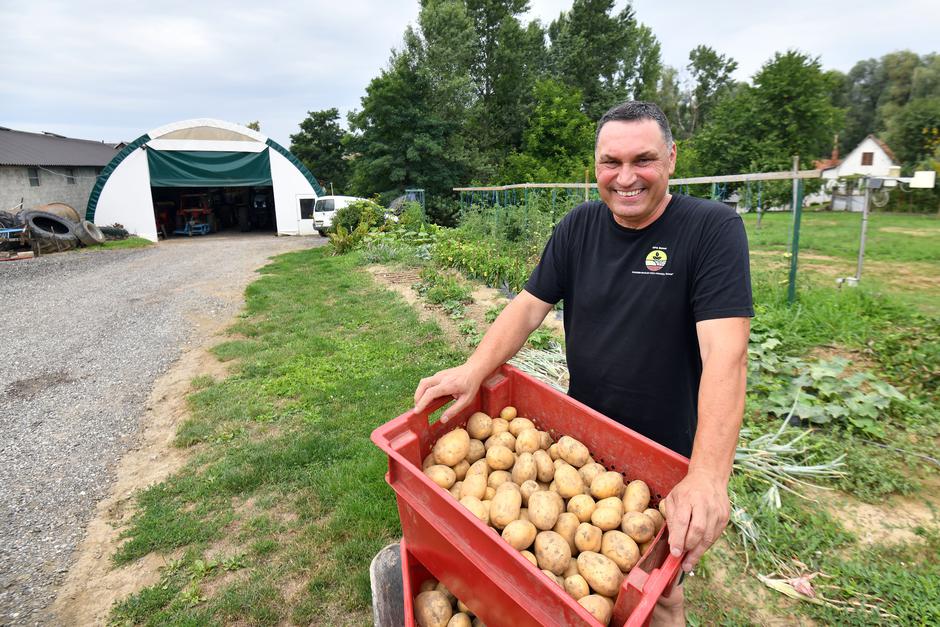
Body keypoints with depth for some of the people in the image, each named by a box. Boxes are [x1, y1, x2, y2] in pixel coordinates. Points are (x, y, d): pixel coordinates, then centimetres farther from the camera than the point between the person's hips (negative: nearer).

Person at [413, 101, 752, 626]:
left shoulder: (714, 229, -17)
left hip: (666, 455, -3)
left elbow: (725, 354, -27)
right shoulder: (579, 227, -4)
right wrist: (475, 369, -23)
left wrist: (708, 476, -37)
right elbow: (530, 306, -7)